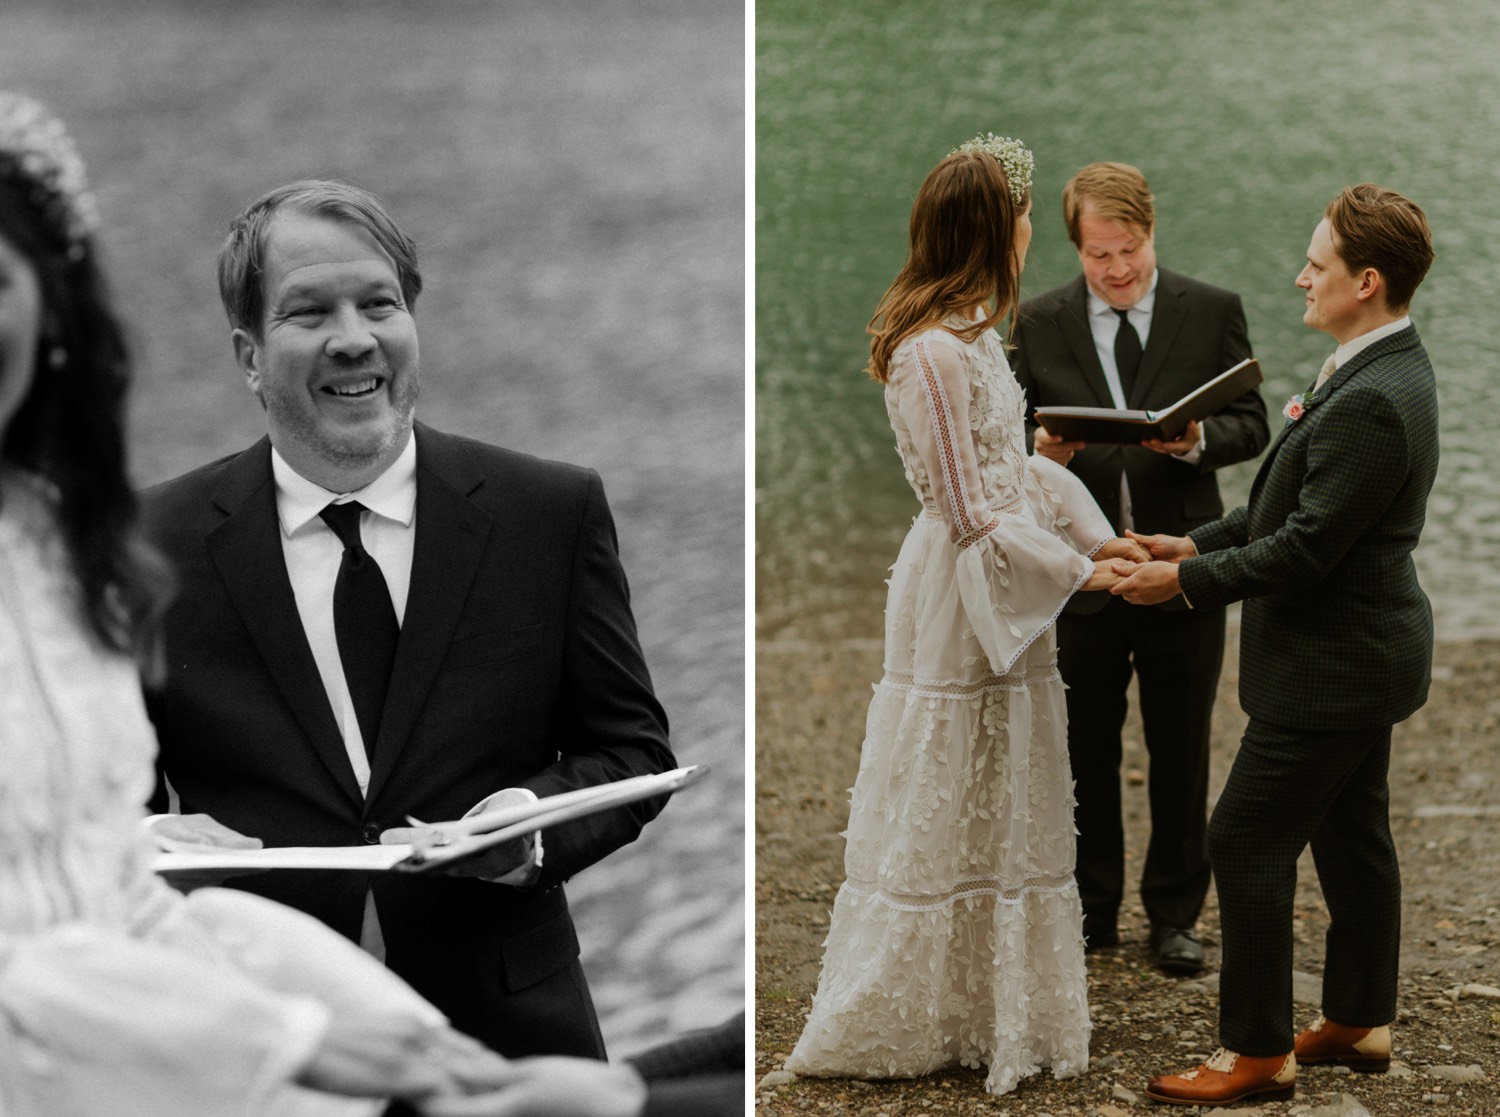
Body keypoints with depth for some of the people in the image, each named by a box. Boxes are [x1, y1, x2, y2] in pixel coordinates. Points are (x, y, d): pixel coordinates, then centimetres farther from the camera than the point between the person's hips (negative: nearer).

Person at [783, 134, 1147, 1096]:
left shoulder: (971, 335, 10)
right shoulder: (933, 351, -21)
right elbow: (971, 513, -19)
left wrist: (1097, 534, 6)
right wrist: (1075, 572, -13)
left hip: (1004, 596, 10)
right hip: (961, 594, -10)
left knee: (1003, 809, 16)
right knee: (942, 814, 1)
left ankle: (990, 1004, 27)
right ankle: (906, 1021, 14)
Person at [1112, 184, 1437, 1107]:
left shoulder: (1370, 403, -27)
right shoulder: (1387, 371, 6)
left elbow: (1306, 548, -26)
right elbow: (1303, 507, 13)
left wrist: (1189, 580, -16)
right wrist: (1201, 543, 7)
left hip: (1333, 666, -10)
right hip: (1362, 652, 10)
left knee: (1248, 842, -4)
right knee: (1352, 838, 19)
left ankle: (1258, 1052, 5)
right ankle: (1362, 1021, 31)